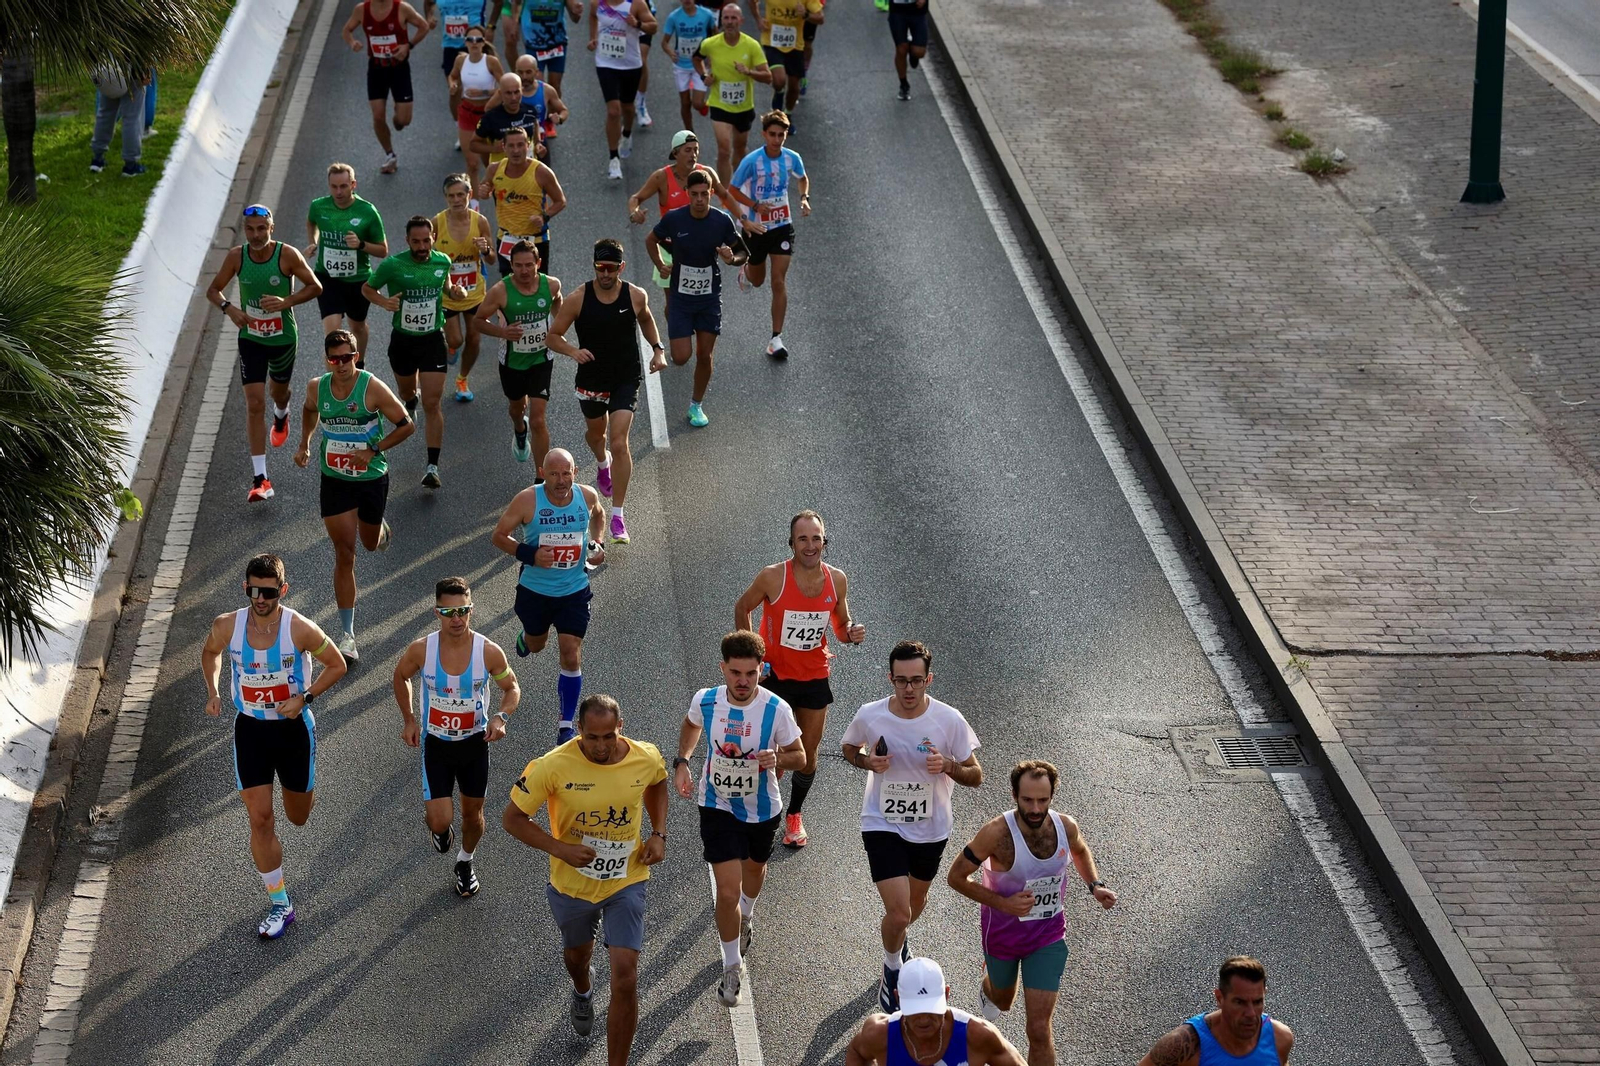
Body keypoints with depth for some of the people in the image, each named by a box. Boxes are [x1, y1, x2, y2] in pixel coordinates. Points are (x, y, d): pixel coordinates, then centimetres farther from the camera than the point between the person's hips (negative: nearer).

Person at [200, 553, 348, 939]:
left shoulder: (300, 629, -21)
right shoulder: (227, 626, -13)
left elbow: (337, 665, -7)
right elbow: (210, 652, 11)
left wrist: (305, 697, -19)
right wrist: (213, 692, -5)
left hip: (293, 727, -1)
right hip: (249, 729, 1)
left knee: (298, 817, 15)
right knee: (260, 820, -2)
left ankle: (302, 788, 53)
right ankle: (280, 905, 10)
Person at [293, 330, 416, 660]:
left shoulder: (373, 389, -18)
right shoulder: (316, 388, -7)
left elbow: (407, 425, -11)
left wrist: (373, 450, -18)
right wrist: (305, 444, 9)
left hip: (372, 478, -1)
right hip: (335, 481, 1)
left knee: (371, 544, 20)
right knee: (344, 555, -3)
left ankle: (380, 528, 61)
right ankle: (347, 634, 0)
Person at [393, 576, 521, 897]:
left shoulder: (489, 652, -20)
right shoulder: (421, 650, -20)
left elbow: (512, 688, -3)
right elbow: (400, 677, 3)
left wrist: (502, 716, -23)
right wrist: (409, 720, 1)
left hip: (475, 742, 1)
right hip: (435, 743, -1)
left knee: (472, 813, 17)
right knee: (441, 822, -6)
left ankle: (465, 862, 47)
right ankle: (437, 826, 33)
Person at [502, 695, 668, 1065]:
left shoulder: (647, 759, -17)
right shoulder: (553, 766, -26)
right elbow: (513, 818, -15)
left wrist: (658, 835, -5)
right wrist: (561, 849, -27)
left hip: (626, 883, 0)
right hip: (572, 882, 0)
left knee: (625, 978, -11)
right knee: (576, 954, 28)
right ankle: (583, 992, 66)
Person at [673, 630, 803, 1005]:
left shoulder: (777, 710, -22)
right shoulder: (705, 701, -17)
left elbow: (799, 757, -9)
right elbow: (690, 726, 9)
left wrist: (778, 759, -31)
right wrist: (682, 762, -6)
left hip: (762, 809, 1)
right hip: (718, 807, -1)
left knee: (754, 868, 28)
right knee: (728, 892, -9)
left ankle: (746, 917, 63)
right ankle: (732, 966, 12)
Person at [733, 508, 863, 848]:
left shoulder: (837, 580, -8)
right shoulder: (773, 577, -18)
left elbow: (842, 626, 7)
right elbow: (742, 608, -1)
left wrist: (852, 633, -17)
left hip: (815, 676, 3)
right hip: (773, 674, -3)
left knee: (809, 752, 11)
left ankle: (794, 815, 33)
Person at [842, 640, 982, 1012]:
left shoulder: (949, 720, -17)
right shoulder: (869, 716, -16)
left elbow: (976, 776, -8)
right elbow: (849, 749, 6)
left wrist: (947, 766, -29)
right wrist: (867, 761, -17)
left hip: (931, 828, 2)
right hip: (883, 825, -2)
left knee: (916, 901, 24)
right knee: (898, 912, -12)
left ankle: (897, 936, 59)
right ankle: (892, 968, 20)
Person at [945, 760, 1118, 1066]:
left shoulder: (1066, 827, -16)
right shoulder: (997, 833, -29)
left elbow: (1080, 851, 11)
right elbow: (956, 876, -18)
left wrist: (1095, 885, -6)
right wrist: (1002, 903, -27)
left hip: (1048, 936, 1)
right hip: (1003, 933, -1)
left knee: (1039, 1029, -6)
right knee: (1002, 1001, 29)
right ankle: (988, 986, 67)